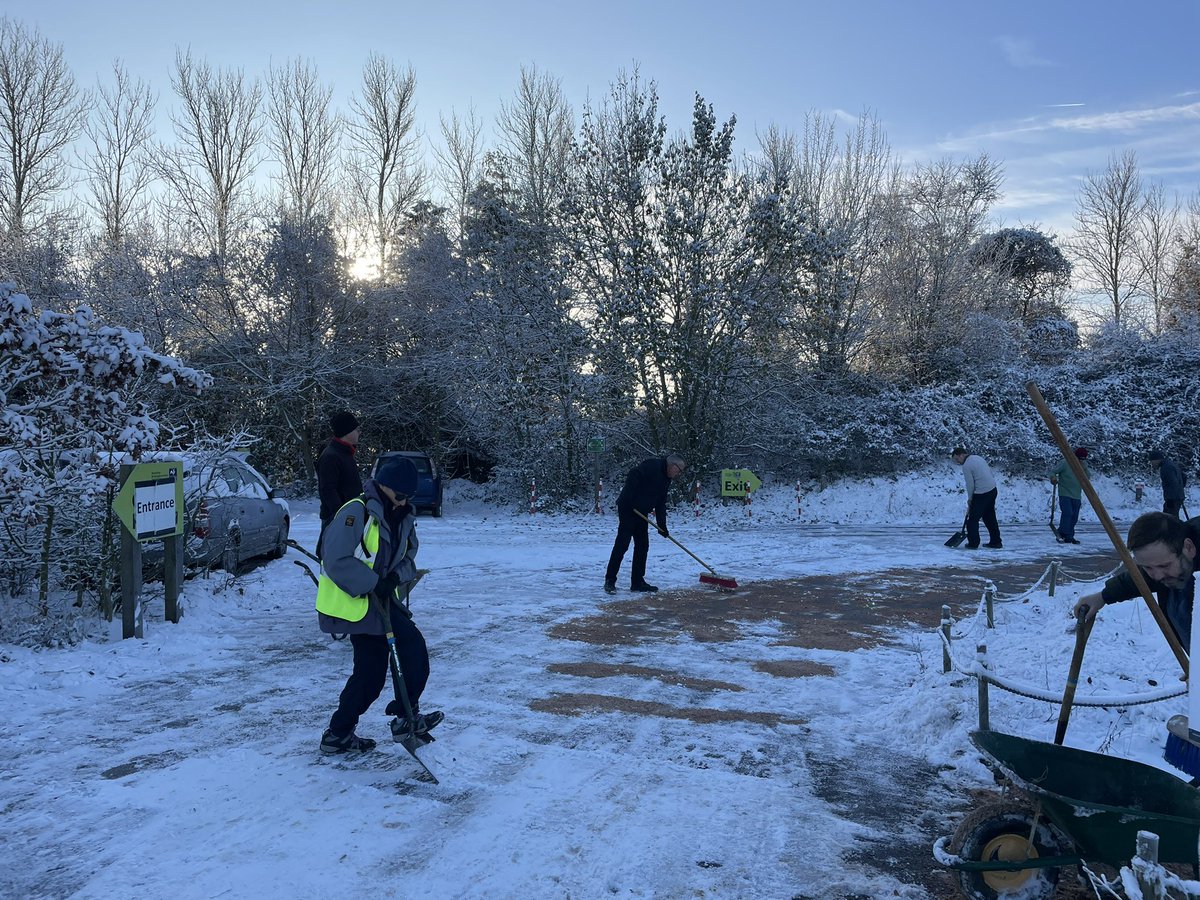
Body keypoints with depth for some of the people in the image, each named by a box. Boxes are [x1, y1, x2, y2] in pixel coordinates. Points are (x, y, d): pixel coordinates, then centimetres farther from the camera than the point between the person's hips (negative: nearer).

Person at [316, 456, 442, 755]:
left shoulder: (403, 517, 9)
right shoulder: (356, 513, -18)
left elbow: (408, 557, 13)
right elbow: (338, 561, -23)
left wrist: (397, 576, -8)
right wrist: (373, 583, -23)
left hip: (377, 599, 9)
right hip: (351, 602, -9)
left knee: (371, 672, 14)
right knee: (412, 644, -13)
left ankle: (338, 734, 27)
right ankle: (406, 718, 0)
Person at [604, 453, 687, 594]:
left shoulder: (666, 479, 14)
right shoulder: (652, 465, -15)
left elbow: (661, 503, 17)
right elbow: (633, 476, -25)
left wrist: (662, 525, 8)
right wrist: (628, 502, -26)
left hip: (641, 513, 10)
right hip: (628, 508, -10)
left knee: (642, 546, 8)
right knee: (622, 544, -9)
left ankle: (638, 582, 14)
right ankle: (609, 580, -4)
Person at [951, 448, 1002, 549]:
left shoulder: (966, 466, -13)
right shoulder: (978, 458, 13)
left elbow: (970, 485, -12)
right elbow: (991, 474, 17)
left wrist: (970, 499, 3)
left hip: (981, 494, -9)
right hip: (993, 489, 9)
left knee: (972, 519, 1)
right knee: (990, 518, 17)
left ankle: (973, 543, 3)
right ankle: (996, 542, 22)